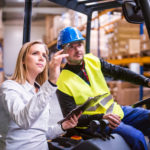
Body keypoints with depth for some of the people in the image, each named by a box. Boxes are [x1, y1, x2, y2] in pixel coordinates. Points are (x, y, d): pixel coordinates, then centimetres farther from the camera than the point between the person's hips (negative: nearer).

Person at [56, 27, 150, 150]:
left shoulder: (93, 61, 2)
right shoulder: (63, 84, -15)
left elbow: (119, 72, 10)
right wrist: (102, 117, -28)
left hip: (115, 111, 7)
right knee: (136, 136, -27)